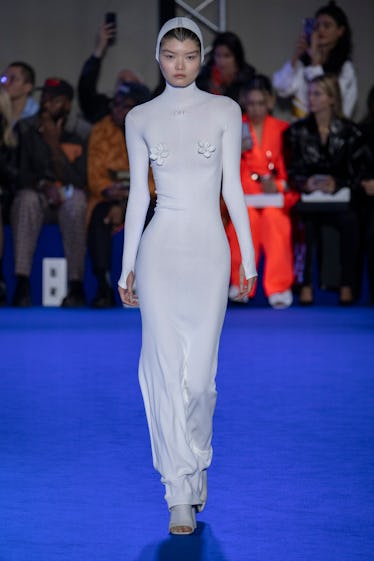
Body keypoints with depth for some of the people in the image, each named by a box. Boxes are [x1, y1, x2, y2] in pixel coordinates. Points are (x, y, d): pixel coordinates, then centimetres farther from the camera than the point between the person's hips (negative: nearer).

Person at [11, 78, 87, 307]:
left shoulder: (76, 141, 8)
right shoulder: (24, 130, 7)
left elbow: (78, 183, -6)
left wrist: (55, 145, -10)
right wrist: (42, 185, -18)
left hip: (66, 205, 0)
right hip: (32, 203, 0)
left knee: (77, 199, -36)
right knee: (27, 198, -37)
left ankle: (77, 285, -37)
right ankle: (22, 284, -45)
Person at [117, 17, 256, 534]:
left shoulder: (224, 111, 4)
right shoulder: (140, 118, 7)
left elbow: (232, 186, 4)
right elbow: (138, 193, 9)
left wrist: (248, 257, 1)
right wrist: (128, 265, 7)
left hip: (209, 248, 0)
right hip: (160, 248, 0)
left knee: (199, 372, -2)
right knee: (166, 370, -6)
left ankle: (196, 461, 25)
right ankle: (181, 495, -1)